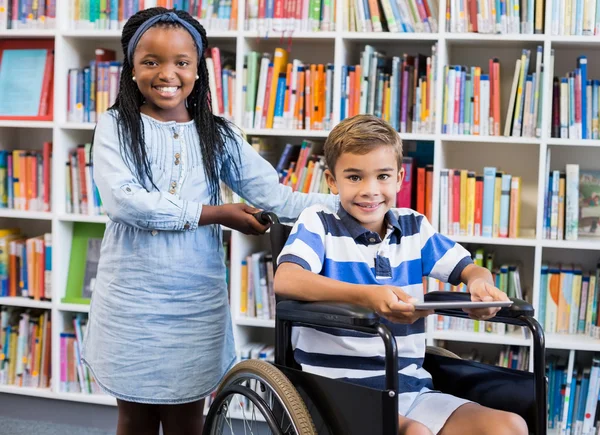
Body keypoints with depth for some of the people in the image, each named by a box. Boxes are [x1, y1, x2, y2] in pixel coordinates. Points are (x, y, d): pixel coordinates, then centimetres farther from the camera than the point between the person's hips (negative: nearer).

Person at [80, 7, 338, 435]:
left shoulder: (218, 135, 4)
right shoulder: (115, 127, -2)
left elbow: (277, 198, -5)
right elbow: (123, 201, -18)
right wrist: (217, 214, -16)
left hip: (195, 302, 2)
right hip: (131, 300, -1)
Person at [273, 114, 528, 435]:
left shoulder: (414, 226, 13)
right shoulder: (318, 224, -1)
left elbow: (469, 269, 14)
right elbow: (285, 281, -19)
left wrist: (480, 283, -13)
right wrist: (365, 296, -34)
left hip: (411, 387, 5)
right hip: (340, 390, -5)